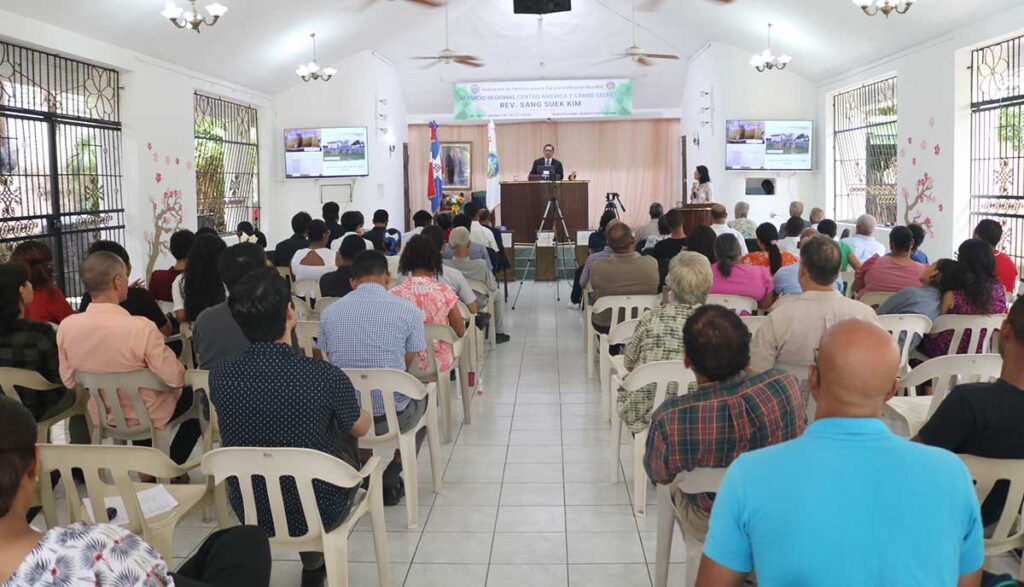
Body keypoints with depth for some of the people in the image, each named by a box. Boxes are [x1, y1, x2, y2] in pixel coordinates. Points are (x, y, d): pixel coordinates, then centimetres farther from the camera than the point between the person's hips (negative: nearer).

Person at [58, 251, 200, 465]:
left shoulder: (66, 326, -17)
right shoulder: (141, 328, -34)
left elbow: (69, 381, -3)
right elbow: (175, 379, -25)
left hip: (102, 416, 5)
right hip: (147, 416, -5)